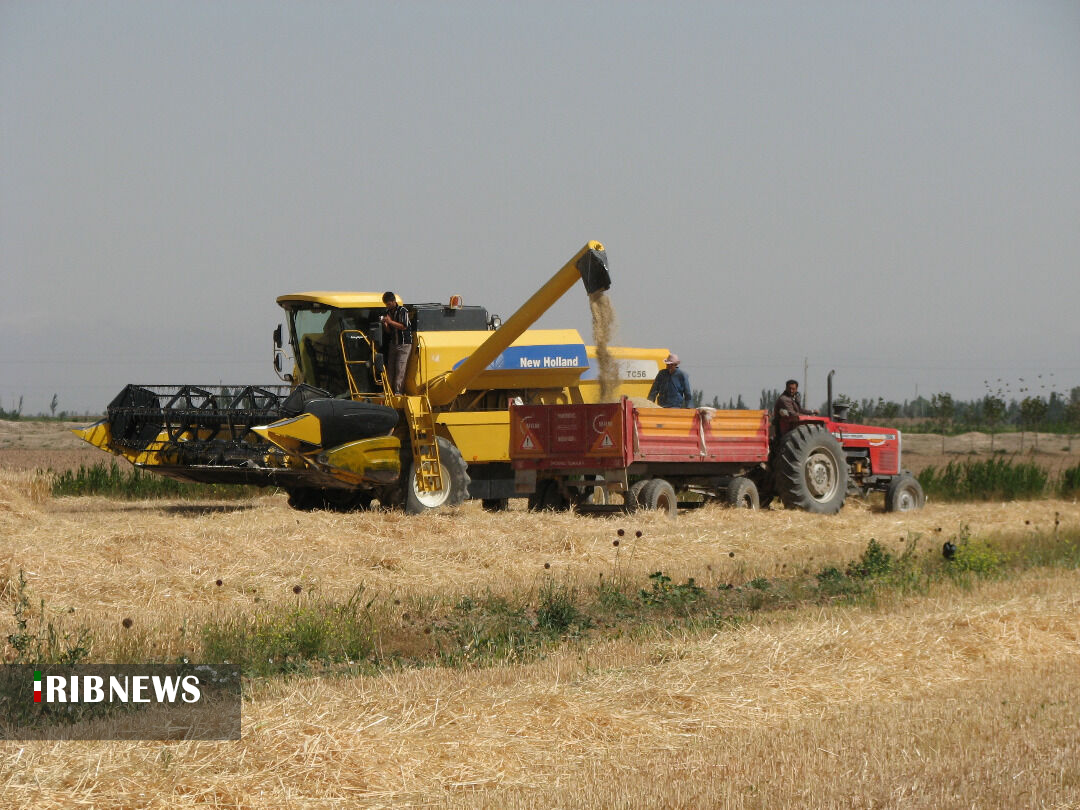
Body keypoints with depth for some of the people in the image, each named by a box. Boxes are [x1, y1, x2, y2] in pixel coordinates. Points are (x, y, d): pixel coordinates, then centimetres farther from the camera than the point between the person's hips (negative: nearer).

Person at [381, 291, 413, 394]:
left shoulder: (402, 311, -7)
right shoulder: (388, 312, 13)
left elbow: (404, 326, -15)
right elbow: (388, 331, 16)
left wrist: (391, 322, -18)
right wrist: (385, 325, -5)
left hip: (404, 344, -6)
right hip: (392, 343, 6)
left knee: (400, 368, -11)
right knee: (390, 368, 1)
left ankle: (398, 391, -12)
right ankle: (389, 390, 3)